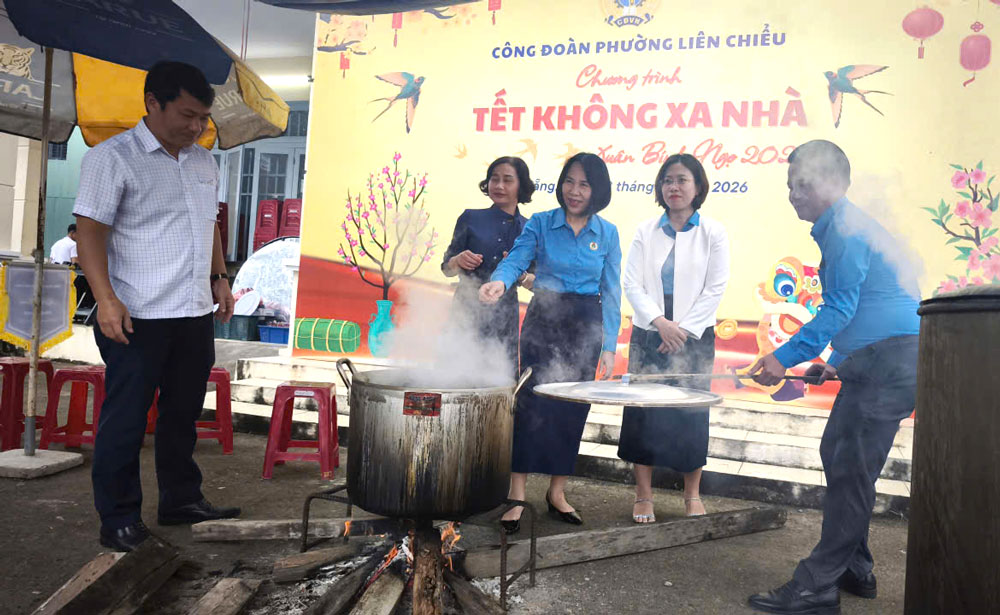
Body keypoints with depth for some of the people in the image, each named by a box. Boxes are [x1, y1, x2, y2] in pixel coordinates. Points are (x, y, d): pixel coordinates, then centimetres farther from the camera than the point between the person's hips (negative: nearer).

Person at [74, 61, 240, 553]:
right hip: (138, 318, -6)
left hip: (196, 314, 7)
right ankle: (119, 520, 15)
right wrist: (106, 299, -20)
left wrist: (219, 277, 15)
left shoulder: (203, 162, 14)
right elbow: (90, 232, -11)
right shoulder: (112, 158, -7)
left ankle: (182, 501, 29)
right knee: (125, 421, 3)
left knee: (183, 414, 15)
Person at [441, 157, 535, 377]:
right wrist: (459, 261, -13)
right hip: (467, 311, -1)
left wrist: (520, 275, -11)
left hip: (504, 316, 1)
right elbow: (446, 268, 8)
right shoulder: (470, 218, 4)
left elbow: (537, 283, 10)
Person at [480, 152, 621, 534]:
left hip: (586, 327, 2)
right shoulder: (540, 223, -1)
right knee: (532, 402, -7)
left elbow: (611, 293, 3)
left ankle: (557, 492, 24)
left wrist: (608, 347, -2)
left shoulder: (607, 234, 4)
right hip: (543, 320, -2)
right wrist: (500, 281, -39)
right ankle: (517, 496, 2)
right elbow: (517, 259, -15)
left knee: (573, 409, 8)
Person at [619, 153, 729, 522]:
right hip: (649, 335, 1)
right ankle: (643, 496, 13)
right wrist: (659, 322, -13)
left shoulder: (713, 233, 3)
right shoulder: (646, 231, 7)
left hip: (695, 336, -1)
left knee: (692, 414, 2)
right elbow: (632, 283, 0)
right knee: (644, 411, 1)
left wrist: (683, 328, -10)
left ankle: (692, 495, 18)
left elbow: (715, 288, -3)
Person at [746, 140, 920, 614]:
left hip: (888, 364, -11)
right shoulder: (842, 227, 19)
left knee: (850, 470, -8)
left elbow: (840, 308, -19)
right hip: (876, 363, 11)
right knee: (839, 456, 14)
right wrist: (837, 364, 25)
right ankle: (854, 570, 26)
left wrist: (785, 357, -16)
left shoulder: (846, 230, -14)